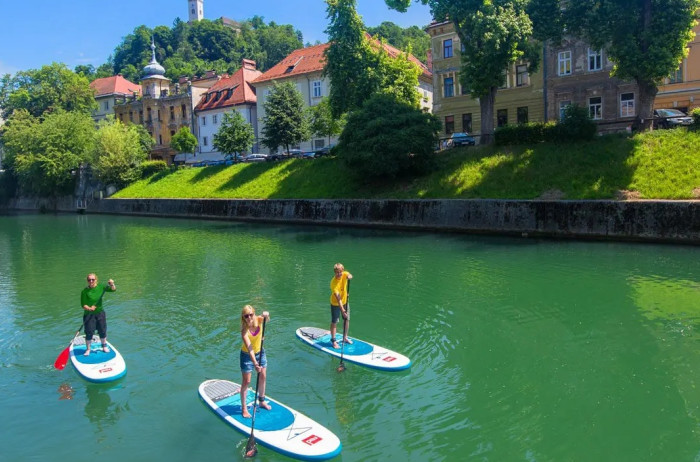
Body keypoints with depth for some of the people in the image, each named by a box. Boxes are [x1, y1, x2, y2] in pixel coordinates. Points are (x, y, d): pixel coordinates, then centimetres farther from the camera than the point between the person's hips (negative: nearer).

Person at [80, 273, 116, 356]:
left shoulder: (101, 287, -1)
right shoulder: (85, 291, -10)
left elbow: (113, 289, 0)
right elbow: (83, 305, -11)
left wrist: (112, 284, -20)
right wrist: (89, 308, -29)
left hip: (100, 313, 3)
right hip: (89, 314, -3)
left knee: (102, 331, 11)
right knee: (89, 332, -3)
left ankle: (104, 346, 31)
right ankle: (88, 349, 16)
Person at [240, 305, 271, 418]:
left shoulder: (258, 320, -18)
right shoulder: (244, 330, -30)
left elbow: (267, 319, -40)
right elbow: (249, 349, -37)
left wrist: (266, 316, -63)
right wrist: (255, 364, -43)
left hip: (260, 352, 5)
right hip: (247, 355, -5)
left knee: (263, 377, 16)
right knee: (246, 381, 2)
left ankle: (262, 401, 36)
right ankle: (244, 408, 14)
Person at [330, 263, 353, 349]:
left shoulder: (344, 274, -15)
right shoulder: (334, 283, -31)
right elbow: (338, 298, -34)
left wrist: (349, 276, -58)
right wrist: (342, 310, -37)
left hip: (345, 301, 6)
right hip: (335, 303, -6)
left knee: (347, 319, 15)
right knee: (334, 322, 1)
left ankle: (345, 338, 32)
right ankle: (334, 341, 13)